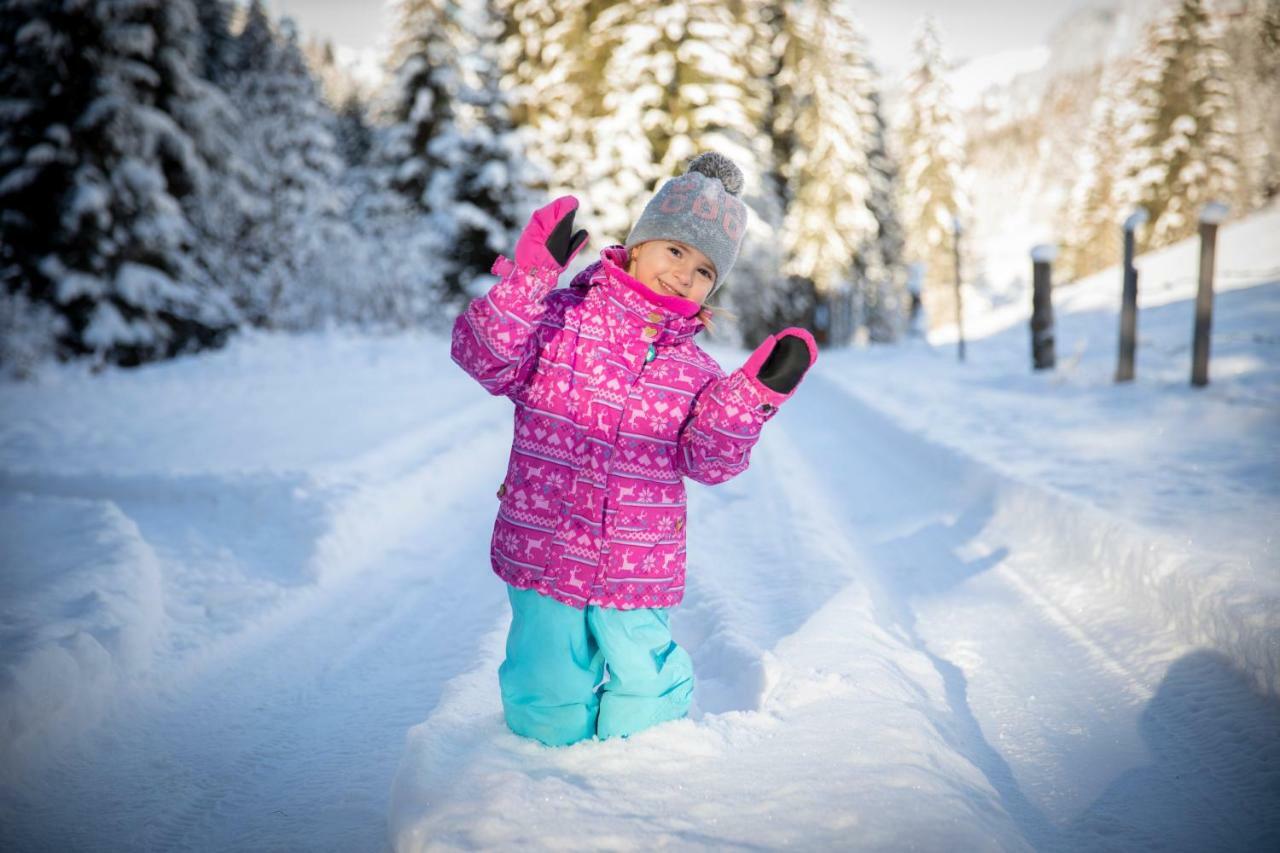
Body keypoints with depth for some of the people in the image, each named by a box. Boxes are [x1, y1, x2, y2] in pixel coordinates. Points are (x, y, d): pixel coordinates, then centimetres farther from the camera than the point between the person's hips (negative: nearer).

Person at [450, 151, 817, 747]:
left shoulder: (693, 371, 4)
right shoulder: (558, 320, -4)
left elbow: (711, 461, -7)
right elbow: (482, 354, -18)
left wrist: (755, 393, -21)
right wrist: (532, 273, -27)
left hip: (637, 580, 2)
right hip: (543, 560, -2)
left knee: (640, 725, 12)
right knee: (552, 728, 9)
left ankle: (637, 670, 45)